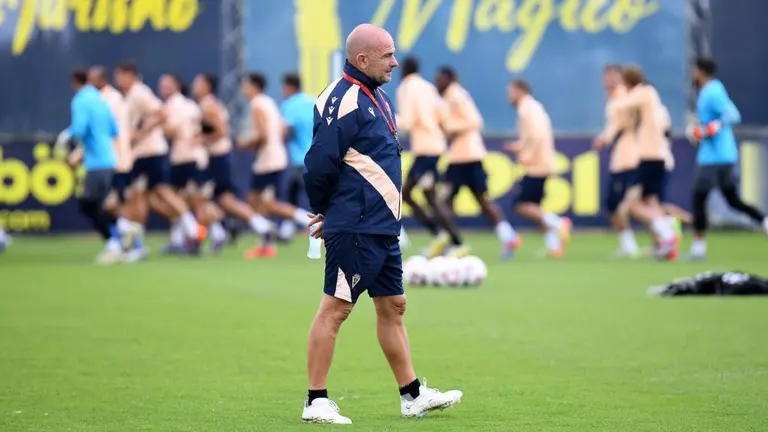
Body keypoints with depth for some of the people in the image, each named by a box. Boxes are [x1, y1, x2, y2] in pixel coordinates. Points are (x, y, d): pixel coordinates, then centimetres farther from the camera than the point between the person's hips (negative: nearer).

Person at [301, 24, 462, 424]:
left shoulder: (376, 97, 16)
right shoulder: (343, 101, -16)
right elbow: (319, 164, -20)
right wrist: (323, 210, -4)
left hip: (383, 226, 10)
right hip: (355, 229, -10)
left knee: (393, 306, 14)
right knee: (334, 309, -6)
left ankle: (412, 395, 21)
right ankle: (316, 402, -2)